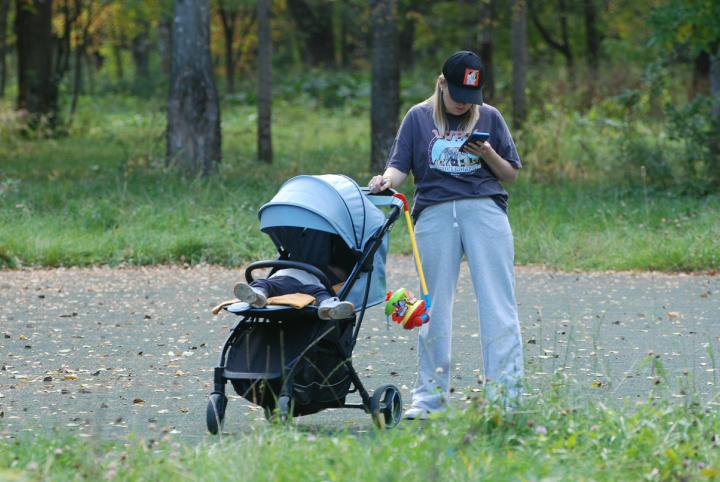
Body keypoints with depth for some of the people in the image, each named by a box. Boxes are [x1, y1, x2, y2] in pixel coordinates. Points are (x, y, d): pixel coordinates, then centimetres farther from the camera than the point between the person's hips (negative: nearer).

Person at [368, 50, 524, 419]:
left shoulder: (489, 118, 12)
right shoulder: (418, 118, 12)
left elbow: (511, 174, 13)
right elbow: (400, 167, 6)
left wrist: (487, 154, -6)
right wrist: (385, 180, -16)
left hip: (485, 209, 0)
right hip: (435, 212, 0)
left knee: (497, 302, -6)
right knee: (434, 306, 3)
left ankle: (507, 394, -6)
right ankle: (429, 395, 9)